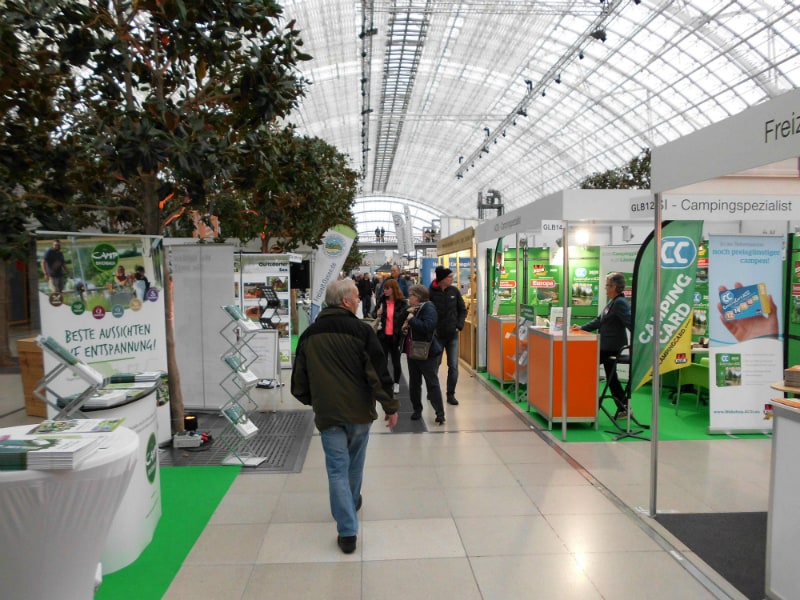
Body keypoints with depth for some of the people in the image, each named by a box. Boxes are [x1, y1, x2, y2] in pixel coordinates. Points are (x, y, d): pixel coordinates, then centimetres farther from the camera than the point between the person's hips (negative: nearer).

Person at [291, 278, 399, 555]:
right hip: (359, 410, -1)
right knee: (355, 462, 21)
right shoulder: (361, 329, -11)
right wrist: (390, 406, -4)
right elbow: (378, 373, -14)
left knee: (337, 469, 4)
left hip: (327, 413, 1)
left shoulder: (309, 334, 2)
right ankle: (352, 502, 45)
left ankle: (347, 531, 2)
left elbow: (300, 378, 9)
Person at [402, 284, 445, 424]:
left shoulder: (428, 307, -13)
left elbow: (428, 326, -30)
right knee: (414, 383, 15)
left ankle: (440, 414, 2)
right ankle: (417, 409, 29)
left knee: (432, 384, -3)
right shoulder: (411, 308, 10)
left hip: (428, 353, -8)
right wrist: (404, 327, -1)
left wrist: (412, 319, -21)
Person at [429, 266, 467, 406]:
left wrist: (459, 325, -1)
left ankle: (451, 394, 14)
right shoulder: (431, 292, -13)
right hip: (437, 335, -3)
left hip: (453, 335, 3)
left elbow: (462, 309, 9)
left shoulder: (454, 291, 0)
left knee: (453, 366, 1)